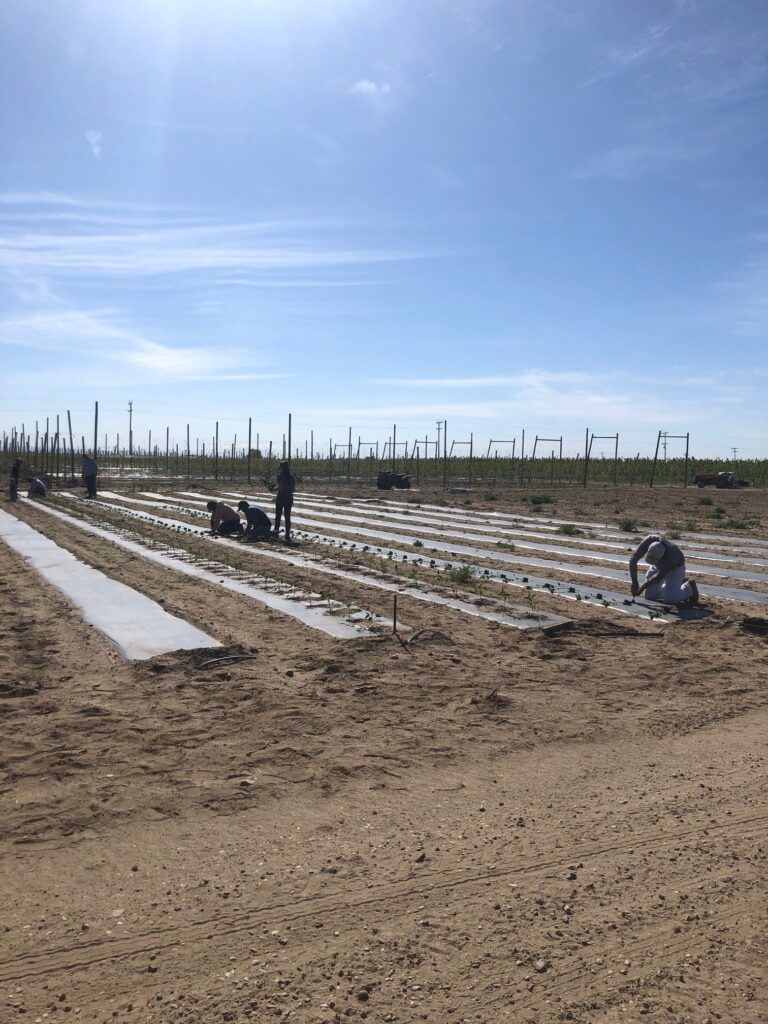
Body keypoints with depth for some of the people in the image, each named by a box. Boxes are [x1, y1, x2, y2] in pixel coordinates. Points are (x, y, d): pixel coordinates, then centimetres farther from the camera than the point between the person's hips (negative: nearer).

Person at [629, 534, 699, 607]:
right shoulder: (649, 540, -36)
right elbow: (633, 560, -33)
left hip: (675, 567, -5)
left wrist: (642, 588, -31)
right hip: (659, 565, 5)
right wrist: (634, 583, -37)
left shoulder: (671, 555, -43)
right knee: (650, 595, 5)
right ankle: (680, 584, 23)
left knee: (670, 599, -19)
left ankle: (689, 587, 9)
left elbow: (659, 576, -31)